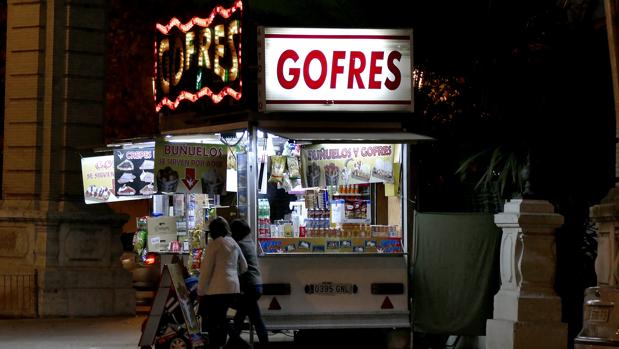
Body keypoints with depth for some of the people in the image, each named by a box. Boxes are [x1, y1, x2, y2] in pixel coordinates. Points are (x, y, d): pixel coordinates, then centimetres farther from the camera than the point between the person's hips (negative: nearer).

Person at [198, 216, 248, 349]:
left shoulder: (214, 243, -6)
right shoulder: (234, 243, 14)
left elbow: (206, 269, -8)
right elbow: (244, 267, 21)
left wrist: (201, 292, -4)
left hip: (217, 289, -7)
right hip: (233, 288, 7)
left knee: (212, 322, -4)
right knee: (222, 318, 16)